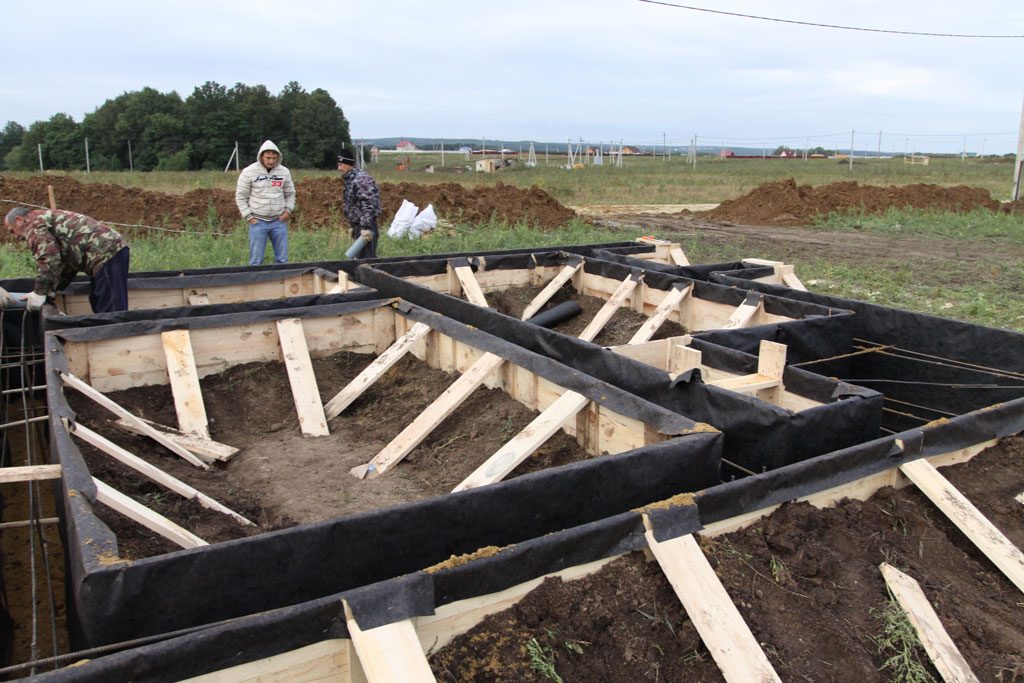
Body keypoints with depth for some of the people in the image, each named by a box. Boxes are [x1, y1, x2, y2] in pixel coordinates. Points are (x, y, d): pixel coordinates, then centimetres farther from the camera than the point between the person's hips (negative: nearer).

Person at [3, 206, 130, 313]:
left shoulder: (33, 223, 1)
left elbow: (49, 259, -14)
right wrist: (50, 289, 27)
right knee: (98, 303, 17)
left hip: (107, 253, -11)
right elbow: (67, 261, 30)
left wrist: (39, 293, -7)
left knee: (112, 311, -11)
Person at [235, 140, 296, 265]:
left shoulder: (284, 172, 3)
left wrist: (288, 210, 0)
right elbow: (240, 197, -1)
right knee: (256, 261, 1)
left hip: (279, 221, 3)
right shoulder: (248, 172, -6)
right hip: (258, 222, -2)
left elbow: (290, 194, 14)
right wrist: (249, 216, -7)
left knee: (282, 259, 7)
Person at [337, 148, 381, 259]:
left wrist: (366, 227, -26)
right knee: (360, 257, 14)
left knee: (366, 258, -9)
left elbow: (368, 204, -23)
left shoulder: (360, 179, -17)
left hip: (366, 225, -10)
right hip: (359, 225, 10)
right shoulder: (349, 179, 14)